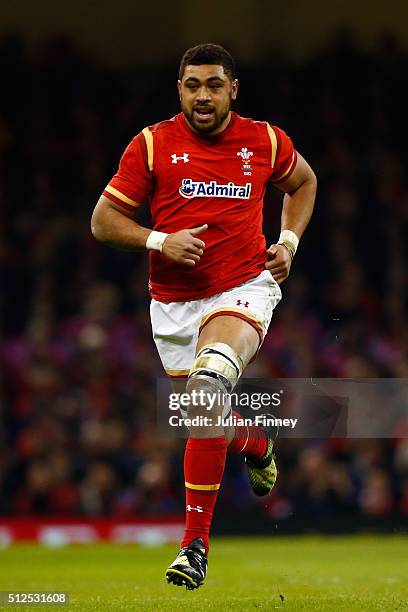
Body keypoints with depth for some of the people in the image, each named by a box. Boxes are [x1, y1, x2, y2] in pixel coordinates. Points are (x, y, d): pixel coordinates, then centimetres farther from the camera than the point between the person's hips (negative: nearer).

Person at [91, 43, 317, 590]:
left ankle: (196, 543, -29)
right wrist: (159, 241, -17)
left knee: (207, 385, -29)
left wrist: (289, 242, 8)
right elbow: (103, 220, 0)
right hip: (174, 302, 3)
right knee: (204, 414, 12)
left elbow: (303, 182, 23)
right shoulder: (152, 145, -4)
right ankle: (258, 443, 53)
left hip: (244, 288, -2)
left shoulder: (265, 142, 1)